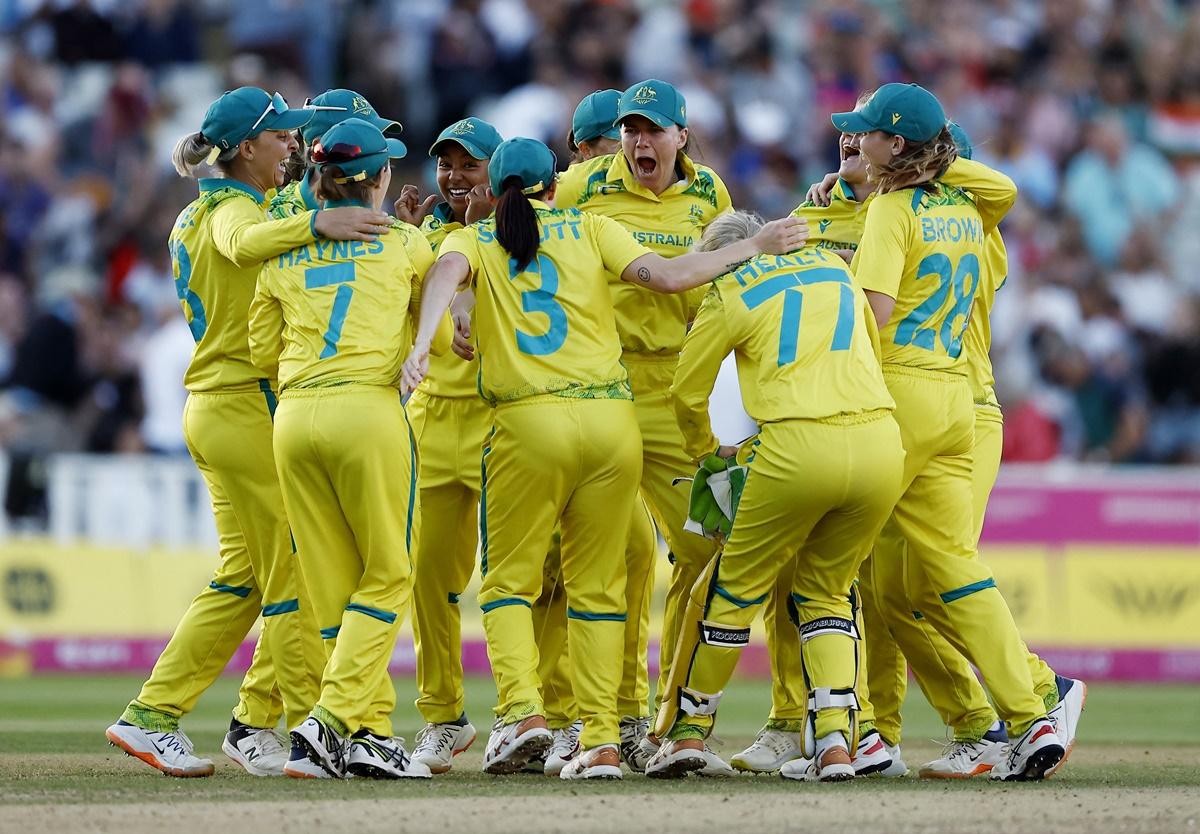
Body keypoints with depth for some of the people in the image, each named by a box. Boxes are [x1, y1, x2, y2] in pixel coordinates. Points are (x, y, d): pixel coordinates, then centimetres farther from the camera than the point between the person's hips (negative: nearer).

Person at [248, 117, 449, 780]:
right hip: (369, 409, -4)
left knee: (333, 584, 8)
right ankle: (336, 719, -11)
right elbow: (444, 332, 13)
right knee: (386, 575, 3)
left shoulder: (282, 254, 12)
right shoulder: (405, 245, 5)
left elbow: (263, 349, 17)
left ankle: (370, 728, 6)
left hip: (293, 419, 4)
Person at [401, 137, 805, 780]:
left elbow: (447, 271, -13)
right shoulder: (589, 229, 11)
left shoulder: (474, 240, 11)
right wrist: (755, 246, 7)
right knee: (598, 586, 8)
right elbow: (666, 276, -1)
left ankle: (521, 708, -13)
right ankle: (601, 741, 0)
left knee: (509, 581, 9)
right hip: (612, 417, 1)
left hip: (529, 421, -1)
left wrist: (422, 342, -28)